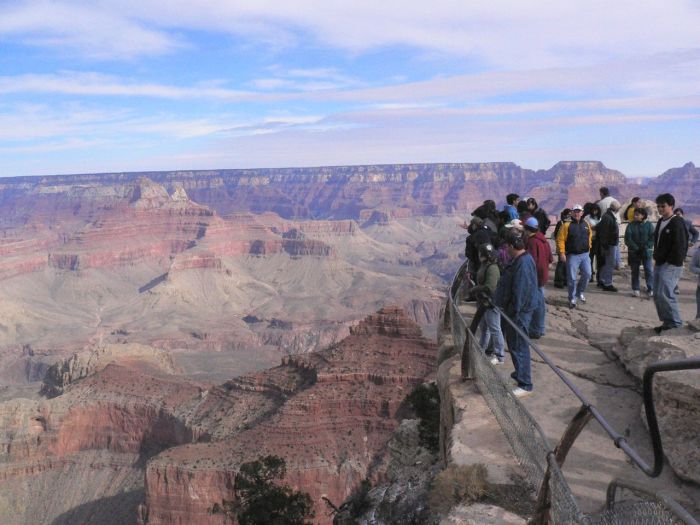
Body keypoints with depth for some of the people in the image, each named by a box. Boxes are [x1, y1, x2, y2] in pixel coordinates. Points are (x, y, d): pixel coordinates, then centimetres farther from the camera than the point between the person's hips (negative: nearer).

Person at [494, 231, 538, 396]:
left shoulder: (522, 263, -24)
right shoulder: (522, 259, 10)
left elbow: (520, 292, -26)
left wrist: (514, 312, -21)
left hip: (519, 313, -10)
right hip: (514, 310, 10)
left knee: (518, 346, -3)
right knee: (514, 343, 22)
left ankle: (525, 384, 5)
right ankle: (520, 372, 37)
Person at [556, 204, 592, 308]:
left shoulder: (586, 225, 9)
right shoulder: (567, 225, -7)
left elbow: (589, 237, 21)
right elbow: (560, 239, -10)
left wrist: (588, 248, 17)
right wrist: (562, 253, -16)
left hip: (585, 254, 4)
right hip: (572, 255, -4)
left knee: (587, 274, -2)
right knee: (572, 278, -1)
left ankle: (580, 292, 24)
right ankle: (572, 299, 11)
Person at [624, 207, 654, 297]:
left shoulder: (648, 225, 1)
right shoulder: (631, 225, 1)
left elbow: (652, 238, -4)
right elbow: (627, 239, -5)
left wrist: (646, 247, -14)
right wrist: (636, 248, -14)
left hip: (646, 252, -1)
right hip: (634, 252, 1)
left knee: (649, 270, -5)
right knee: (635, 271, 7)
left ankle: (650, 289, 1)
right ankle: (635, 289, 15)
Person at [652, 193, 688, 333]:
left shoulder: (677, 223, -11)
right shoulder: (660, 222, 15)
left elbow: (680, 246, -16)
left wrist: (672, 262, -16)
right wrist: (656, 258, 13)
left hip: (671, 265, -9)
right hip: (659, 264, 9)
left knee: (665, 294, -17)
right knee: (657, 295, 9)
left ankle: (676, 324, -6)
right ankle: (667, 322, 19)